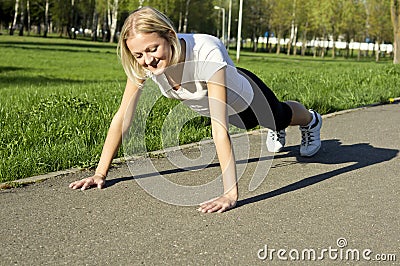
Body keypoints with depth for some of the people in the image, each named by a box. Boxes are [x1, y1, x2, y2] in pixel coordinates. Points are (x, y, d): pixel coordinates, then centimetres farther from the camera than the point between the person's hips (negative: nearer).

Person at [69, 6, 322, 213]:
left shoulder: (206, 53, -49)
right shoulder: (142, 62, -34)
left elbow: (220, 128, -53)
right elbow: (123, 116, -27)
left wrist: (230, 193, -56)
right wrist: (100, 173, -29)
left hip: (245, 97, -4)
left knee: (280, 116, 31)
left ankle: (311, 121, 67)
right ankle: (276, 131, 73)